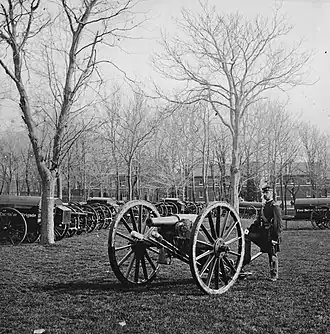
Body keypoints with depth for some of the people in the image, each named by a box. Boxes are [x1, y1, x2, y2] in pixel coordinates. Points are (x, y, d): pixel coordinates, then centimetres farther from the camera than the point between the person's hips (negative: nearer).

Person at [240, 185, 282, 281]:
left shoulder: (275, 206, -10)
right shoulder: (264, 205, 16)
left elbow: (278, 223, -15)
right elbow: (259, 220, 20)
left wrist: (276, 237, -19)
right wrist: (249, 229, 9)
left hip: (270, 233, -8)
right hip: (262, 232, 8)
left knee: (272, 255, 2)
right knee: (246, 236, -6)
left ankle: (274, 275, 17)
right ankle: (245, 260, -3)